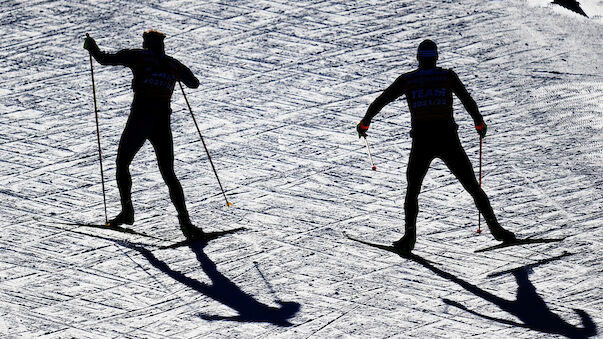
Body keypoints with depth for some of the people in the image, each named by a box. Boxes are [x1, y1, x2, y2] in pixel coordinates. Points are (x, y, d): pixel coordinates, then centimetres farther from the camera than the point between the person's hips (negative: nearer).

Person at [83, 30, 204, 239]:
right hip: (163, 123, 3)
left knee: (122, 164, 19)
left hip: (140, 119, -3)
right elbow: (194, 83, 28)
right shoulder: (172, 64, 13)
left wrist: (91, 47, 21)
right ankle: (185, 220, -8)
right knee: (168, 175, 7)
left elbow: (104, 59, 1)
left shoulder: (138, 57, 3)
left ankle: (127, 211, 12)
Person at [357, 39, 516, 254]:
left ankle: (409, 238, 1)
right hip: (448, 140, 0)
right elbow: (468, 102, 3)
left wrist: (364, 123, 26)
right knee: (473, 187, 11)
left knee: (412, 191, 16)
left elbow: (380, 101, 10)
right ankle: (495, 229, 5)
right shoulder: (448, 76, 3)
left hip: (421, 142, 0)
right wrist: (479, 123, 21)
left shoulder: (406, 80, 5)